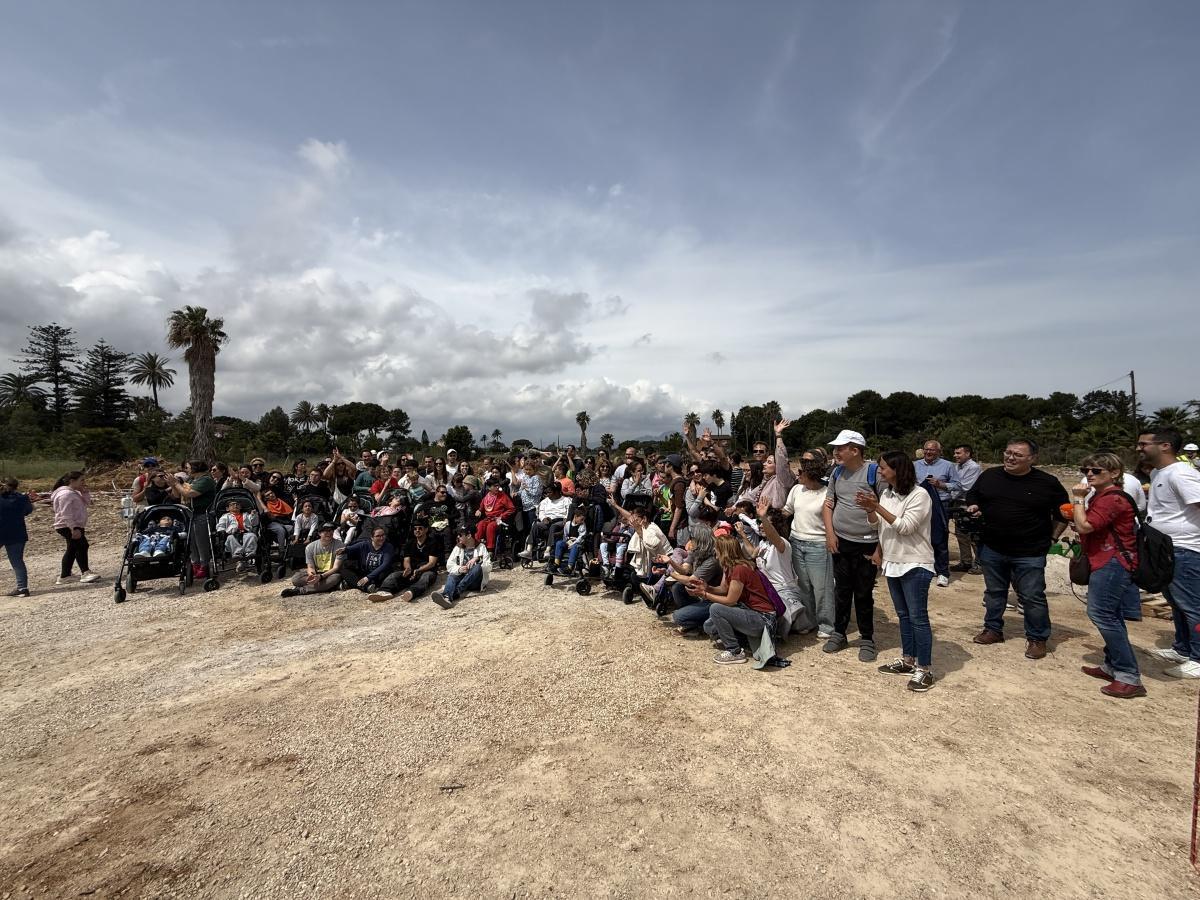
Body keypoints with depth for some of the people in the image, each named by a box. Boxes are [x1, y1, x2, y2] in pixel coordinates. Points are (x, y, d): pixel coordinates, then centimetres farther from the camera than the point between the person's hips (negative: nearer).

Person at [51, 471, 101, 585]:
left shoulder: (74, 493, 16)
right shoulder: (66, 494, -16)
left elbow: (86, 503, 17)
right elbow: (66, 514, -23)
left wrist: (85, 492, 3)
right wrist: (74, 528, -28)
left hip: (75, 526, 11)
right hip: (67, 527, -11)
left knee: (72, 550, 16)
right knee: (82, 545, -18)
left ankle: (64, 577, 24)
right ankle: (85, 573, -20)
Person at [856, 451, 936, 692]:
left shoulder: (919, 495, -15)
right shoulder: (886, 494, 6)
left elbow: (905, 527, -23)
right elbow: (878, 525, 7)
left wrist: (877, 507, -25)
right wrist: (869, 509, -12)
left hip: (915, 565, -7)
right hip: (892, 562, 7)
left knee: (918, 617, -2)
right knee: (903, 615, 16)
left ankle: (925, 669, 7)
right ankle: (908, 660, 27)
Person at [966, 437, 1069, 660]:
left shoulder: (1047, 483, -7)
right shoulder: (989, 476, 1)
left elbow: (1063, 513, 3)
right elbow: (972, 496, 17)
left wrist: (1052, 537, 1)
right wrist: (973, 508, -4)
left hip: (1030, 554, -3)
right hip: (992, 549, 3)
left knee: (1032, 598, 5)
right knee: (994, 592, 17)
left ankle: (1037, 639, 23)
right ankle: (993, 629, 32)